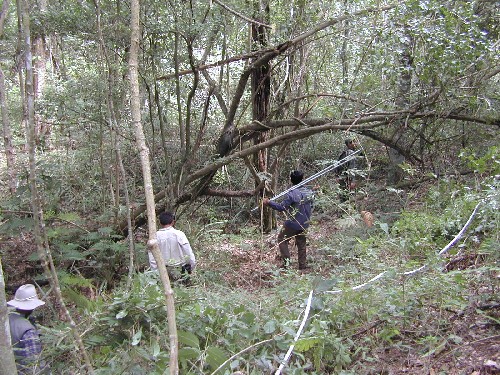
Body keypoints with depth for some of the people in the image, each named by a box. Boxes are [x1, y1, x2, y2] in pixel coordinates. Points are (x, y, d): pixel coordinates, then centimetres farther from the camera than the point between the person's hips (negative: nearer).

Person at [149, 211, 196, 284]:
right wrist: (192, 268, 8)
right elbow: (189, 254, -5)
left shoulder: (155, 236, -2)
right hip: (180, 269, -2)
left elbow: (152, 259, 0)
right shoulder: (179, 234, -7)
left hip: (164, 273, 2)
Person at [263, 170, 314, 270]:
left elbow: (281, 207, -23)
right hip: (304, 224, 6)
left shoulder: (292, 194, -23)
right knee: (301, 243, 17)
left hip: (292, 224, -6)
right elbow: (311, 207, 11)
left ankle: (286, 260, 2)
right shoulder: (309, 192, -2)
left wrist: (268, 202, -18)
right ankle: (303, 265, 21)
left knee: (282, 240, 10)